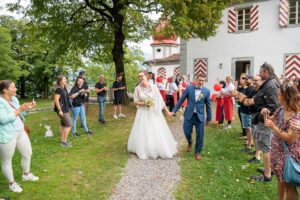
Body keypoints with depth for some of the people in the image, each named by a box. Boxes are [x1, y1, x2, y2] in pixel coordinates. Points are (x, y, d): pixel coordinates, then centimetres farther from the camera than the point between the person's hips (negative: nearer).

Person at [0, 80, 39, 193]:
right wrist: (20, 109, -24)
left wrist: (27, 108, 0)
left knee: (28, 153, 18)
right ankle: (12, 183, 26)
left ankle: (26, 174, 41)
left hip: (20, 132, 9)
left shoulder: (14, 99, 8)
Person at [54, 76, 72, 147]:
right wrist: (60, 110, -23)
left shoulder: (64, 88, 11)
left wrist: (67, 108, 20)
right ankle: (64, 141, -2)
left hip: (65, 109, 9)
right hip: (62, 110, -9)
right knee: (69, 125, -9)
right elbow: (56, 100, -21)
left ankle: (63, 140, 22)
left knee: (63, 125, 14)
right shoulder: (58, 89, -17)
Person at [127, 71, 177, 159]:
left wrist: (167, 111, -6)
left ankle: (161, 150, 26)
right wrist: (144, 103, -18)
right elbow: (135, 102, -1)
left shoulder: (153, 87, -9)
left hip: (154, 113, -1)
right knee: (143, 132, 6)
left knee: (157, 132, 5)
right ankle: (144, 150, 26)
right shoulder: (137, 88, -6)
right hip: (143, 113, 1)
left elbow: (160, 100, -6)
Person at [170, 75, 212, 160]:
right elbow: (181, 100, 2)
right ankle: (190, 142, 41)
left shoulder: (207, 91, -1)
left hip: (200, 116, 0)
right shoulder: (189, 88, -2)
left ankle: (197, 152, 22)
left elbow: (208, 105, 5)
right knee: (187, 132, 6)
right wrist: (174, 110, 0)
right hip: (189, 115, 0)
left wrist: (209, 118, 8)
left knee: (200, 135, 2)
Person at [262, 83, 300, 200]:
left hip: (289, 155, -8)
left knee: (288, 185, 9)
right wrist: (266, 114, -5)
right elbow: (271, 121, 15)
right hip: (278, 152, 8)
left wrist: (273, 127, -29)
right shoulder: (281, 110, 0)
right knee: (280, 179, 22)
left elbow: (290, 138, -26)